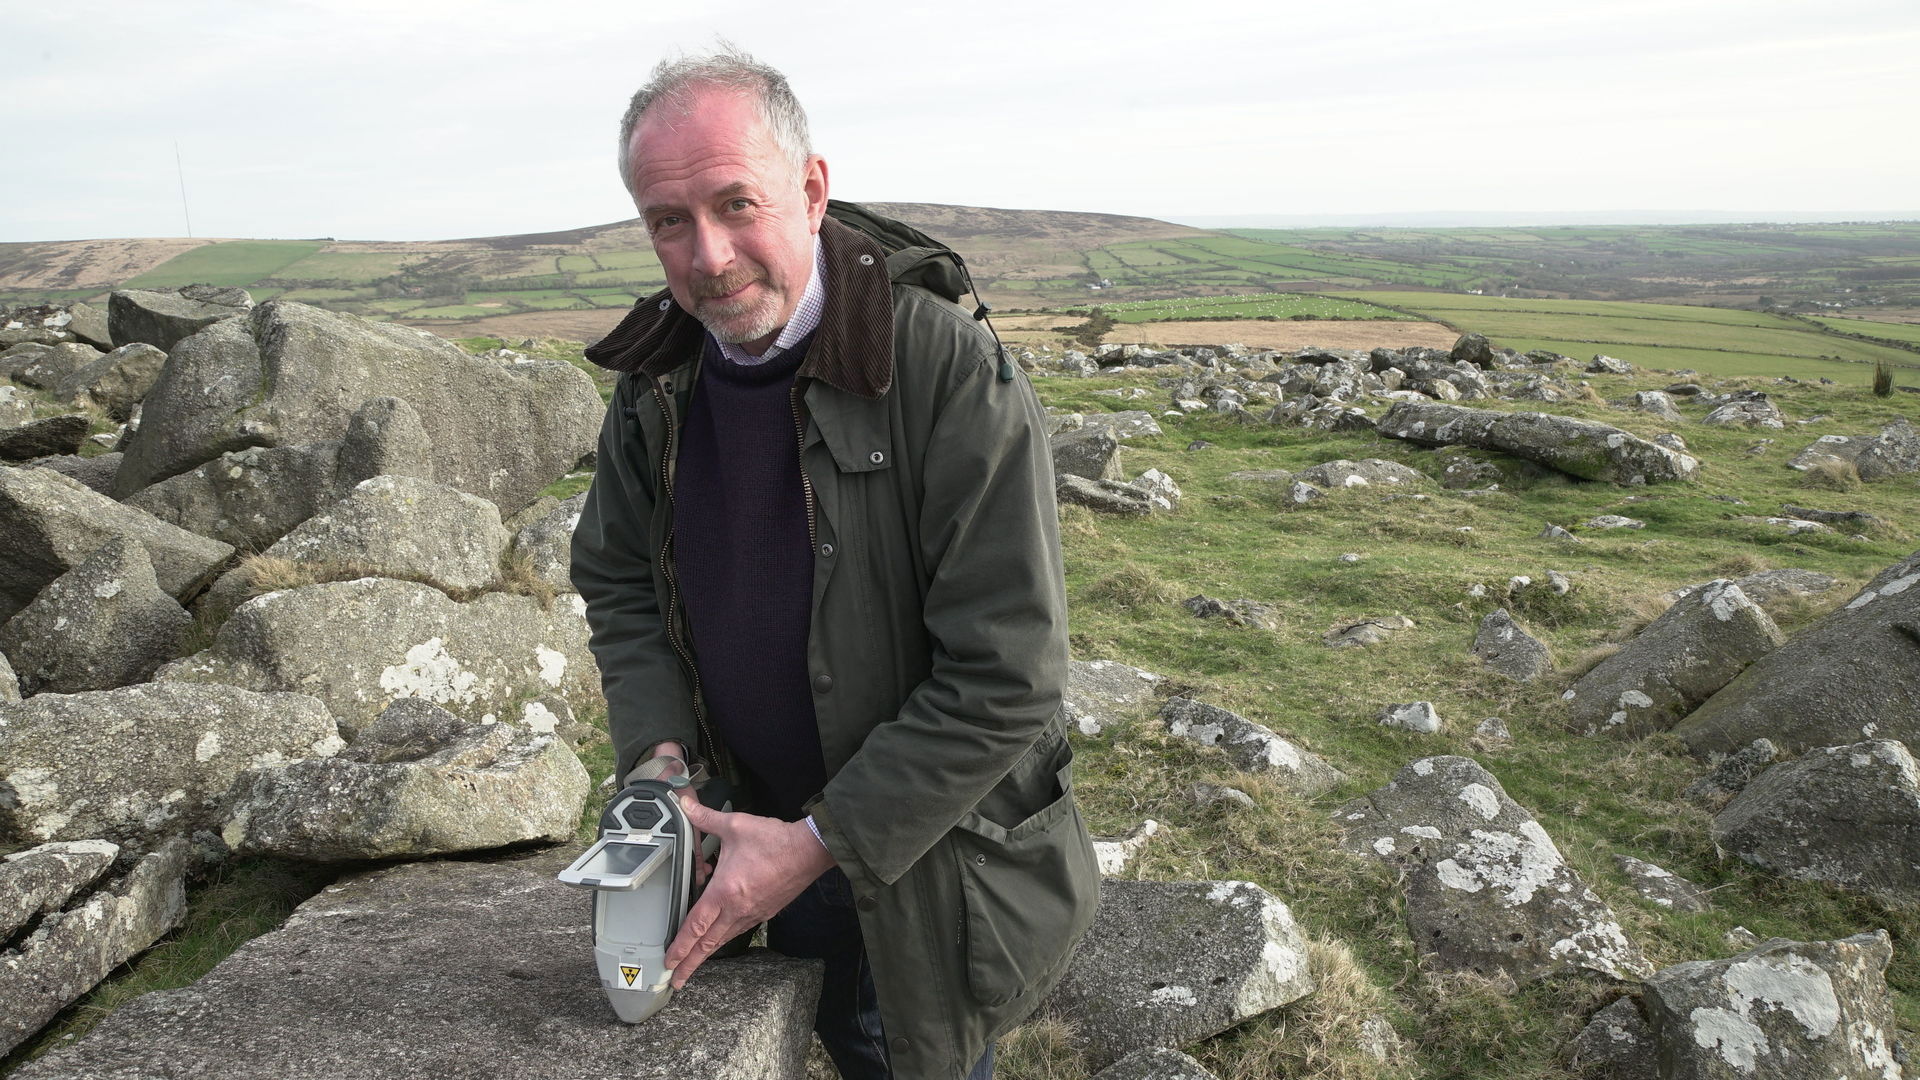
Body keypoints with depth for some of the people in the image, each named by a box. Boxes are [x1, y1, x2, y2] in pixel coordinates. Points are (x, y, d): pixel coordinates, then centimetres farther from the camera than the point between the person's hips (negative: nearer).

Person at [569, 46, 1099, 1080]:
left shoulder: (951, 371, -25)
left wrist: (819, 841, -23)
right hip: (747, 832, 5)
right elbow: (615, 580, 8)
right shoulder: (655, 381, -6)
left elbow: (1005, 678, -25)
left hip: (925, 861, -4)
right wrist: (658, 753, -9)